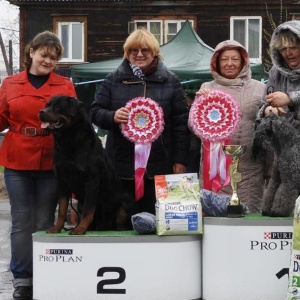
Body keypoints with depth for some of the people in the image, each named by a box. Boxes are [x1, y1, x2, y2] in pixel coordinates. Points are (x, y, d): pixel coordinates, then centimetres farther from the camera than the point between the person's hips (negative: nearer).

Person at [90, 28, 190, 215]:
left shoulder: (170, 82, 5)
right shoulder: (114, 80, 7)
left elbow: (181, 122, 4)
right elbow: (95, 112, 6)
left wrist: (180, 160, -2)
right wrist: (112, 117, -17)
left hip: (158, 166, -1)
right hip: (122, 164, 1)